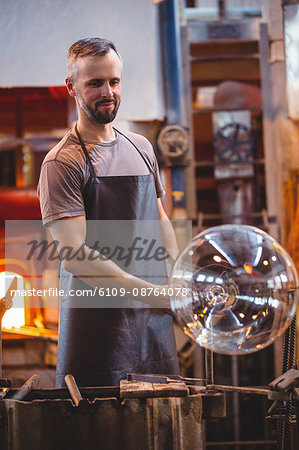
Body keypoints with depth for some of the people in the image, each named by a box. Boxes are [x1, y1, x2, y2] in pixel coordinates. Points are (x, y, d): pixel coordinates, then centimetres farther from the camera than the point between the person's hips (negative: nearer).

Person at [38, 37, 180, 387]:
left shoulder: (141, 148, 14)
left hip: (155, 319, 6)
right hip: (98, 320, -6)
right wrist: (153, 292, -21)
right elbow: (74, 256, -17)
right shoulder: (62, 163, -9)